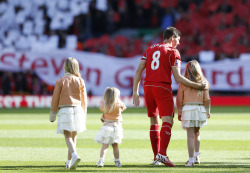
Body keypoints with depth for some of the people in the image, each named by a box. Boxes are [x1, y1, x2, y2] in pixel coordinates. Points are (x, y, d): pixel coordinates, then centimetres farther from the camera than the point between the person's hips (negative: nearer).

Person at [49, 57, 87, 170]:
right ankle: (69, 162, 19)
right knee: (73, 136, 14)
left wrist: (52, 114, 9)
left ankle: (75, 156, -32)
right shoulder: (80, 81, 4)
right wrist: (84, 115, 17)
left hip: (65, 110, -3)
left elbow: (55, 99, -1)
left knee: (68, 137, -7)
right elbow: (84, 100, 8)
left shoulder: (60, 81, -3)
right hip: (78, 109, 3)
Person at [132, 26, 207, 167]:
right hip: (163, 88, -6)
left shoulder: (150, 49, 18)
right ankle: (162, 154, -25)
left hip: (148, 87, 6)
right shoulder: (173, 52, 2)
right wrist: (197, 86, -3)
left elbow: (139, 71, 10)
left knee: (154, 122, 12)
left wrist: (135, 92, 11)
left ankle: (156, 156, 12)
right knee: (167, 121, -9)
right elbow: (177, 77, -7)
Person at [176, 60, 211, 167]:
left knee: (190, 135, -2)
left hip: (187, 109, -2)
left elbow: (179, 99, 1)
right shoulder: (203, 82, 4)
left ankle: (191, 160, -8)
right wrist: (208, 112, 10)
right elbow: (207, 99, 1)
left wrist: (179, 112, 9)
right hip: (200, 109, 2)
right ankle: (197, 156, 22)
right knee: (196, 132, 23)